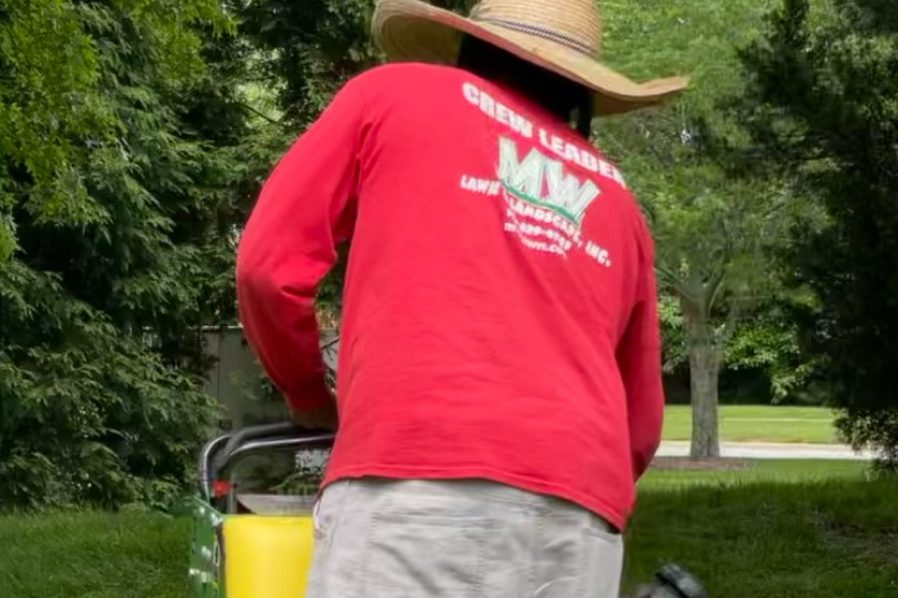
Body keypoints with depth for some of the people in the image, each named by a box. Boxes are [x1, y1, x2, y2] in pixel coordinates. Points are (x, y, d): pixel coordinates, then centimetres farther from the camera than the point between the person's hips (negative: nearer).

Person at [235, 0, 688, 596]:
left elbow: (269, 264, 13)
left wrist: (308, 396, 29)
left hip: (423, 486, -5)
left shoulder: (393, 94, 18)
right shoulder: (618, 202, 28)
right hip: (579, 517, 5)